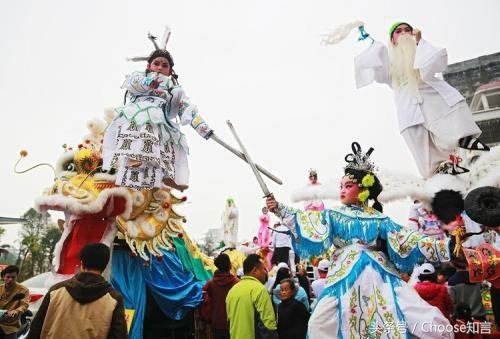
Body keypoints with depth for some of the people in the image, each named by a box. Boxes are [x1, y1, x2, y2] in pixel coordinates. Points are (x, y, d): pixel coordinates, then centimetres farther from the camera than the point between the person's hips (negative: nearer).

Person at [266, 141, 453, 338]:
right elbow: (307, 225, -5)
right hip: (345, 276, -1)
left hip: (378, 274, 1)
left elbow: (405, 241, 5)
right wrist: (281, 210, -15)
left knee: (430, 322, -6)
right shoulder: (333, 215, 6)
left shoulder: (379, 219, 7)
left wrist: (443, 246, -3)